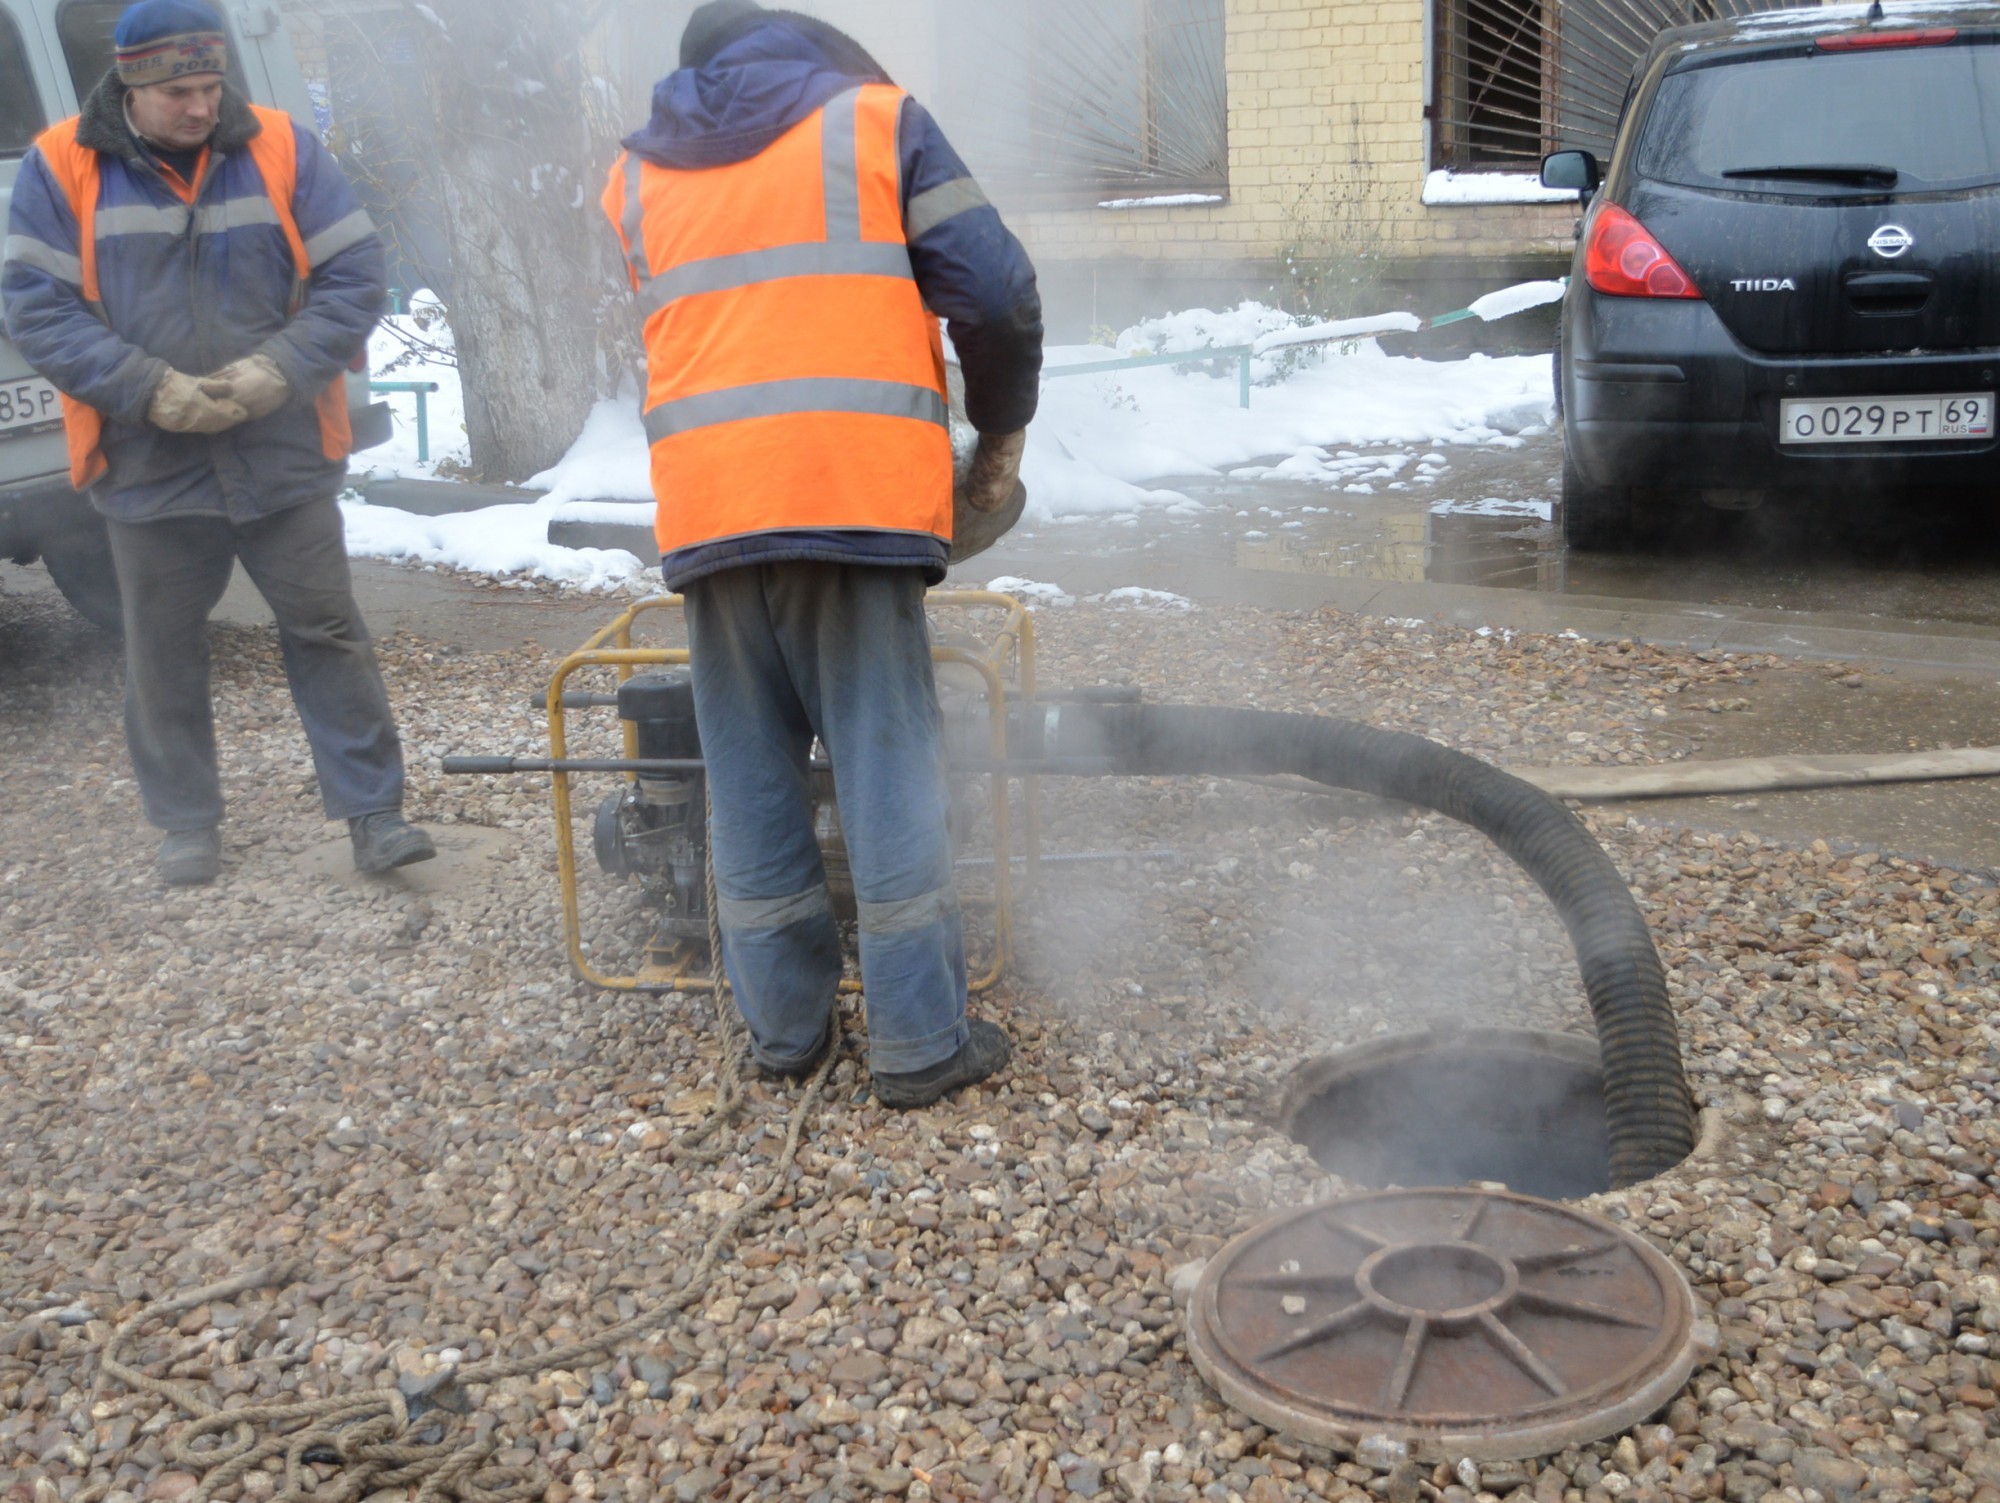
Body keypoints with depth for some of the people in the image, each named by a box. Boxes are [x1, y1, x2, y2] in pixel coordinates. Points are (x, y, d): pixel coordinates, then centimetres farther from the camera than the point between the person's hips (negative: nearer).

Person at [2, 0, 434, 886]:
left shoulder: (281, 151, 0)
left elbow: (355, 279, -1)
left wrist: (279, 367, -14)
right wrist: (148, 388, -16)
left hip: (283, 455, 0)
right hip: (148, 465, 0)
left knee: (326, 631, 2)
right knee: (164, 649, 9)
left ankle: (372, 812, 10)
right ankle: (187, 822, 24)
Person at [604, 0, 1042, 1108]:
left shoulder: (637, 176, 22)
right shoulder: (874, 116, 11)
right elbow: (996, 293, 3)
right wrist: (1003, 430, 15)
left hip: (704, 505, 3)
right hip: (858, 494, -3)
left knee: (753, 774, 11)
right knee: (888, 768, 2)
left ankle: (784, 1025, 20)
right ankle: (919, 1042, 6)